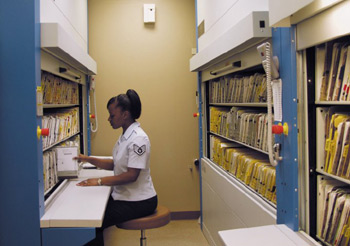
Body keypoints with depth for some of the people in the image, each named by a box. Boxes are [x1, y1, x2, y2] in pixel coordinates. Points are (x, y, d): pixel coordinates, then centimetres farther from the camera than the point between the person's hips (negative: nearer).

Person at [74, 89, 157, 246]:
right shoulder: (125, 137, 10)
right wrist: (89, 159, 7)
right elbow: (115, 164, 16)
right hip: (124, 196, 9)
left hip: (139, 202, -9)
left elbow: (132, 175, -23)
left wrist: (100, 181, -19)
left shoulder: (138, 139, -20)